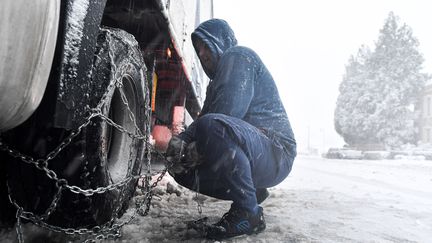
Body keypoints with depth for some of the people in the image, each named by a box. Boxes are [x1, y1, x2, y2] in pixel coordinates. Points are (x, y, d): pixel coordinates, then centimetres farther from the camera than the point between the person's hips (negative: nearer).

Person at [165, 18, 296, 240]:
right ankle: (251, 192, 12)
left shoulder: (238, 56, -4)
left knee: (212, 126, -35)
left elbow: (231, 109, -21)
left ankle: (248, 213, -20)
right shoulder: (217, 78, 25)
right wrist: (182, 140, -8)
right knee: (183, 169, 6)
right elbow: (202, 119, 14)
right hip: (253, 155, 10)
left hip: (275, 152, -10)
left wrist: (197, 147, -12)